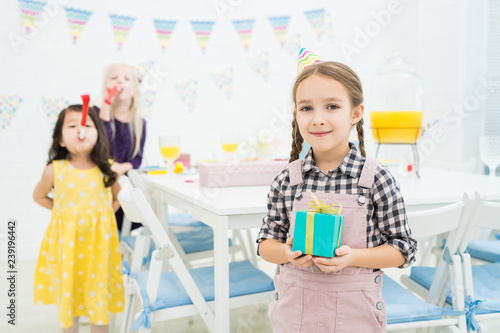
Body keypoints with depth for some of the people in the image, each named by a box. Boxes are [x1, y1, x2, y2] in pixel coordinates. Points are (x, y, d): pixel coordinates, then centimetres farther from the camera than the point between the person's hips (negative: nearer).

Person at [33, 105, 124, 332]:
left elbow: (116, 199, 13)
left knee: (99, 292, 9)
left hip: (99, 242, 1)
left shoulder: (107, 169, -4)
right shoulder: (55, 170, -7)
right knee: (67, 295, 11)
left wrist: (103, 212, -4)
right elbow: (39, 196, 11)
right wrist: (63, 210, 0)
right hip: (66, 243, 0)